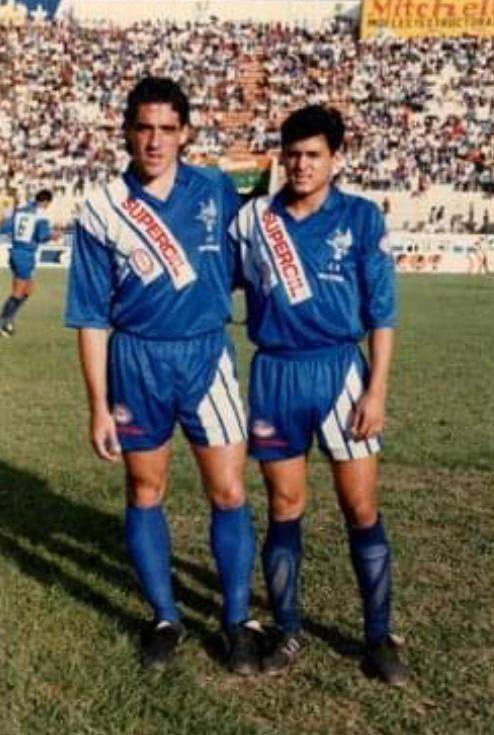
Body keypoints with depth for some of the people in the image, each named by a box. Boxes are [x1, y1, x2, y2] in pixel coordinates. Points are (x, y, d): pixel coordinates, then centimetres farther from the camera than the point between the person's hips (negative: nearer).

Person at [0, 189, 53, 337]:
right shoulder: (41, 214, -9)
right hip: (26, 255, -7)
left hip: (15, 252, 7)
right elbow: (43, 236, -17)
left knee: (29, 289, 20)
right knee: (18, 293, 3)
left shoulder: (19, 210, 8)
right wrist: (51, 235, 3)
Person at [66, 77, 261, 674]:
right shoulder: (101, 212, -5)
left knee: (229, 494, 0)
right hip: (136, 362, 0)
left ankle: (237, 620, 18)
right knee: (145, 494, 10)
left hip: (207, 355, 1)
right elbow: (92, 318, -3)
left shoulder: (217, 191, -1)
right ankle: (165, 619, 27)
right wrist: (99, 406, -4)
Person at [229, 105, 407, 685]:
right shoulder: (251, 219, 4)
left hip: (340, 370, -1)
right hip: (274, 375, 2)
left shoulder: (361, 218, -1)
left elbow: (381, 309, -2)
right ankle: (287, 630, 24)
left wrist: (376, 389, -7)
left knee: (362, 510, 2)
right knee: (285, 509, 9)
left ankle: (379, 636, 17)